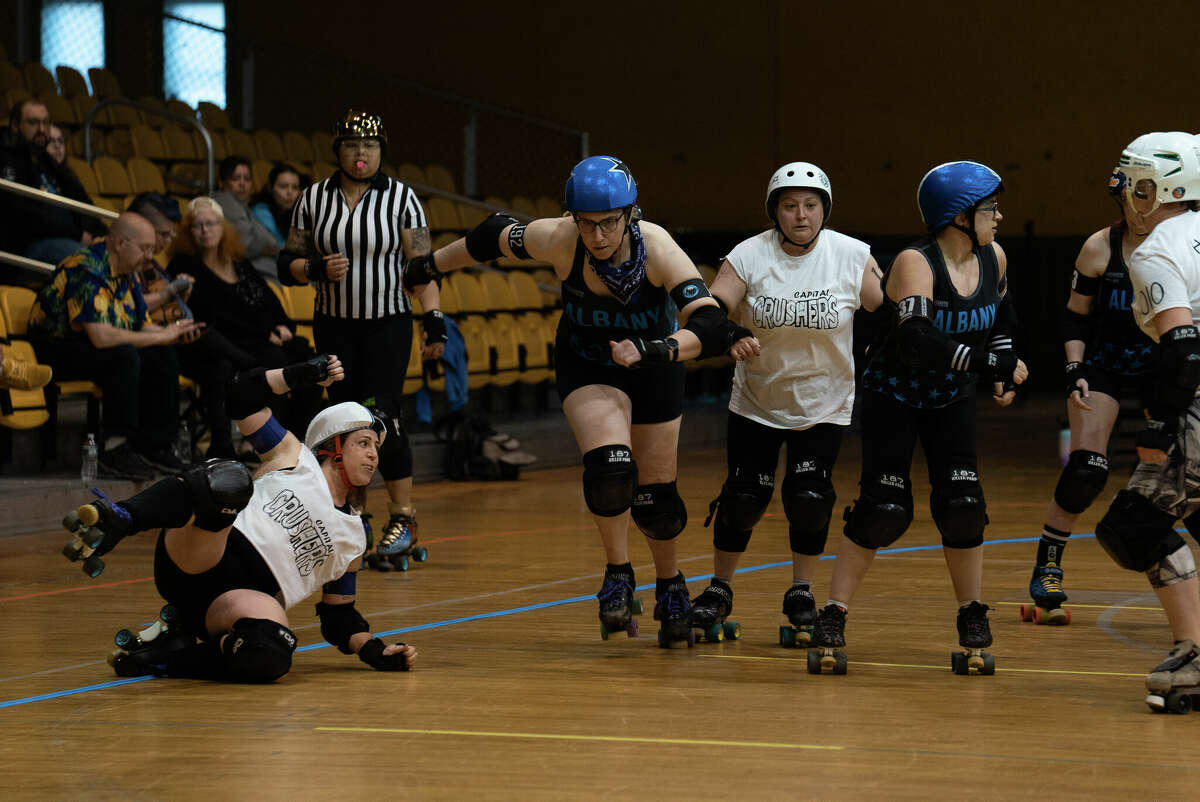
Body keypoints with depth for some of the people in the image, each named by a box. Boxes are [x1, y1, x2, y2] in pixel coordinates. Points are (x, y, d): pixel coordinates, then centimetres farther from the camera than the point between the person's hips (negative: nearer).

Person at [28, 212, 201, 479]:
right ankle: (115, 449, -29)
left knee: (163, 357, -8)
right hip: (55, 349, -9)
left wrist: (174, 333, -12)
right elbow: (100, 336, -34)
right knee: (125, 356, -33)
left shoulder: (128, 272, 7)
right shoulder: (88, 271, -24)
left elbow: (142, 326, 11)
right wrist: (161, 336, -26)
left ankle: (151, 447, -5)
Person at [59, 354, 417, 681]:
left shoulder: (352, 538, 27)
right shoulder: (293, 456, 21)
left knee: (270, 654, -37)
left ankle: (168, 656, -17)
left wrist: (373, 650, 10)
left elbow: (339, 616, 28)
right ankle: (116, 521, -50)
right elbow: (244, 392, 21)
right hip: (195, 560, -2)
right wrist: (304, 374, 11)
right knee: (228, 481, -36)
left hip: (244, 594, 2)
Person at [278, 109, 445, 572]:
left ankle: (402, 519, -5)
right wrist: (317, 269, -14)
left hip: (387, 325, -3)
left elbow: (422, 265, -3)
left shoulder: (400, 199, -1)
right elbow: (288, 265, 6)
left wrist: (434, 320, -12)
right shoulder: (313, 200, 4)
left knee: (382, 415, -12)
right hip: (333, 326, 3)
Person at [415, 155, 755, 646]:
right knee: (610, 468, -26)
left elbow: (709, 326, -39)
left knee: (656, 497, 7)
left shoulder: (657, 248, -32)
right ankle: (617, 576, -3)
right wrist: (430, 267, 4)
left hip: (655, 369, 0)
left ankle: (671, 589, 35)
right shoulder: (559, 240, -28)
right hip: (587, 366, 0)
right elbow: (493, 237, -9)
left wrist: (648, 350, -53)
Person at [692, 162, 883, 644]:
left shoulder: (852, 257, -11)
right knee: (743, 496, -3)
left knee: (809, 496, -12)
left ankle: (802, 596, 10)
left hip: (824, 404, 0)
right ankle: (719, 591, 20)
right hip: (757, 402, 0)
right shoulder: (749, 257, -13)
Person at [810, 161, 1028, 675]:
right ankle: (832, 622, -1)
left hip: (952, 400, 5)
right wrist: (989, 363, -41)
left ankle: (972, 622, 5)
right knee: (883, 509, -12)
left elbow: (1000, 319, 17)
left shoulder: (994, 259, -6)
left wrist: (1005, 368, 3)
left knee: (962, 504, -9)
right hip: (893, 396, -5)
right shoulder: (916, 264, -26)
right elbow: (916, 339, -41)